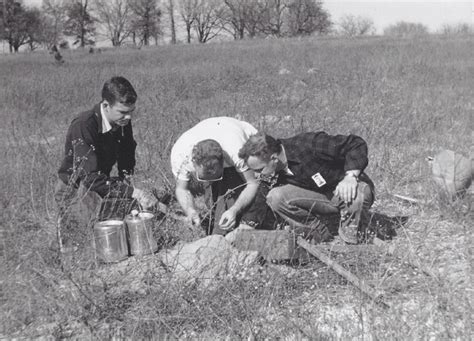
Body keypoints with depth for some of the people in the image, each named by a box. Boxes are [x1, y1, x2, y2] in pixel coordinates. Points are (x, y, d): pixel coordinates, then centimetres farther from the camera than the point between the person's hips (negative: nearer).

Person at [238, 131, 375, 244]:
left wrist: (350, 176, -36)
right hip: (319, 197, 5)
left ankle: (350, 244, -13)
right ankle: (325, 240, -10)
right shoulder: (274, 173, -8)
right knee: (275, 197, -20)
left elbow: (356, 144, -24)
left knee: (358, 193, -43)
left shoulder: (309, 145, -28)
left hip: (347, 189, -4)